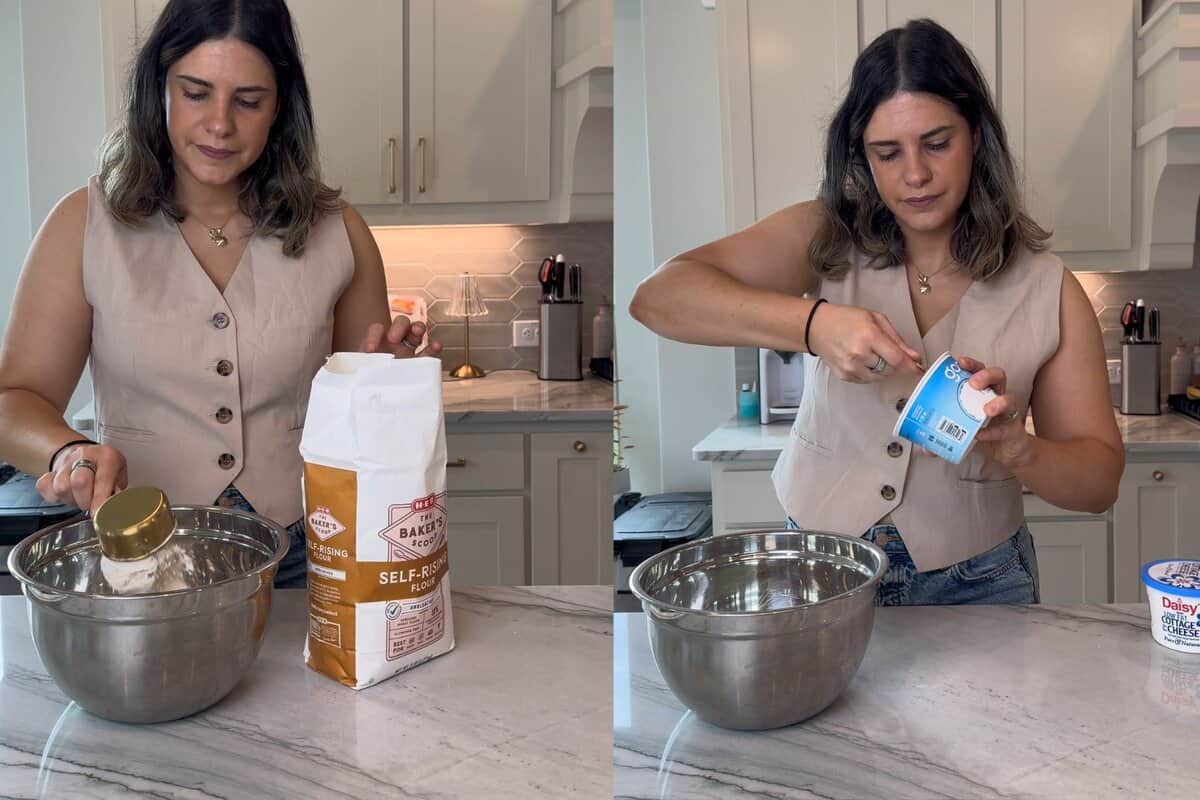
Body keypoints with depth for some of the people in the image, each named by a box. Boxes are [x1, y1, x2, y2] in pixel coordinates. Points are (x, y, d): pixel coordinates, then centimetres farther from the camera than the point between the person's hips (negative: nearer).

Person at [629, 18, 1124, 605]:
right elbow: (657, 297, -21)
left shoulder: (1045, 289, -6)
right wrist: (812, 322, -36)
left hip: (973, 586, 1)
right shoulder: (825, 240, -7)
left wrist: (1014, 448, -27)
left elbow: (1099, 480, -4)